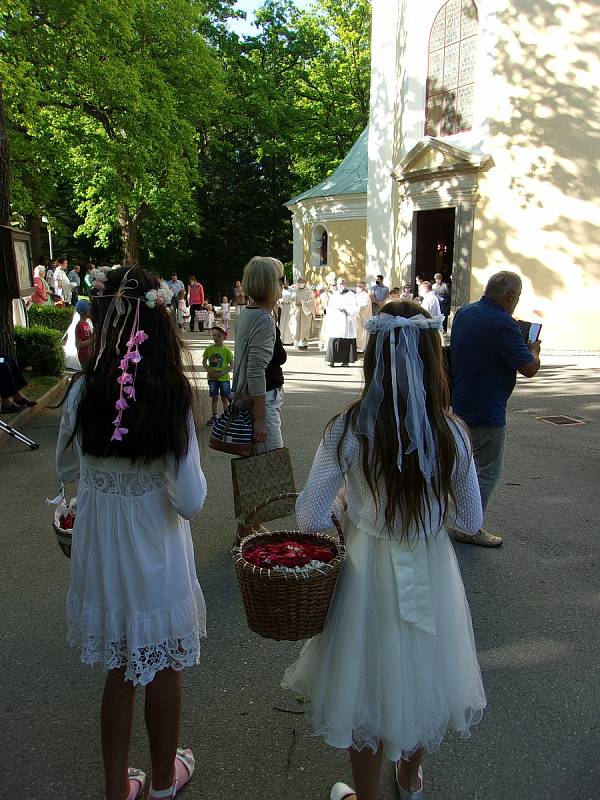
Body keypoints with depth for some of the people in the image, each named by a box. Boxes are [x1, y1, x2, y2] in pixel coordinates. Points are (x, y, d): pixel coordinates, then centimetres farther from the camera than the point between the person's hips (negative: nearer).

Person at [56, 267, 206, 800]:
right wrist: (195, 474, -2)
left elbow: (66, 469, 4)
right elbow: (190, 501, -21)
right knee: (164, 671, 21)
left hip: (99, 553, 3)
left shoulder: (84, 392, -13)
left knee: (120, 671, 24)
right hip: (155, 555, -3)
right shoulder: (171, 397, -22)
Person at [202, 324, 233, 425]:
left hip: (224, 378, -2)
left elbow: (232, 365, -6)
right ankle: (214, 416, 22)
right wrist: (210, 371, -9)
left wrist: (222, 373, -16)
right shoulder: (209, 349, 0)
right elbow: (204, 362, 7)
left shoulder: (226, 350, -8)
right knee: (214, 398, 12)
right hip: (212, 378, 3)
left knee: (224, 398, 6)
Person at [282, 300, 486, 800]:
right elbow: (471, 520, -3)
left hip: (370, 572, -2)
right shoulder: (453, 434, -15)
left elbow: (310, 519, -15)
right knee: (420, 677, 27)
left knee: (370, 686, 20)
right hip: (433, 573, 3)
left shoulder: (348, 432, -21)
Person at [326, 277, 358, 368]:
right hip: (335, 323, 4)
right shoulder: (334, 295, 17)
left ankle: (346, 361, 6)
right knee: (333, 341, -6)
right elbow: (329, 308, 17)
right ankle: (332, 360, -6)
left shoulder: (351, 295, 2)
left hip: (347, 323, -3)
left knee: (346, 342, -2)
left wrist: (346, 310, -17)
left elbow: (355, 310, -4)